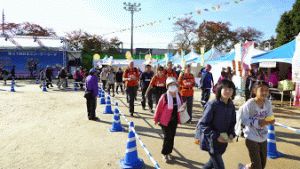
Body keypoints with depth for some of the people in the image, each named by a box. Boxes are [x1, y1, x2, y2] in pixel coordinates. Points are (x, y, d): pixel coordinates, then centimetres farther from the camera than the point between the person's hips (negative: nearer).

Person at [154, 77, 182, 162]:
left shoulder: (178, 96, 0)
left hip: (174, 120, 5)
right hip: (165, 120, -5)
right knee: (167, 137, 0)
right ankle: (164, 153, 18)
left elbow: (180, 106, 15)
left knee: (172, 136, 14)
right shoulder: (164, 96, -17)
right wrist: (156, 119, -5)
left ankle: (169, 152, 31)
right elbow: (159, 108, -10)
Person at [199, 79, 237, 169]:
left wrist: (231, 134, -6)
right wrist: (215, 136, -23)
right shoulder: (212, 104, -22)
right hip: (211, 141, -7)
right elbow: (203, 124, -19)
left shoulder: (231, 106, -1)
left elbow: (232, 123, 12)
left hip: (223, 141, 7)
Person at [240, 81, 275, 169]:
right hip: (252, 138, -6)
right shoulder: (249, 104, -21)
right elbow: (244, 120, -21)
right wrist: (258, 122, -30)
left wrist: (271, 121, -17)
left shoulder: (268, 103, -5)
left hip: (263, 137, 6)